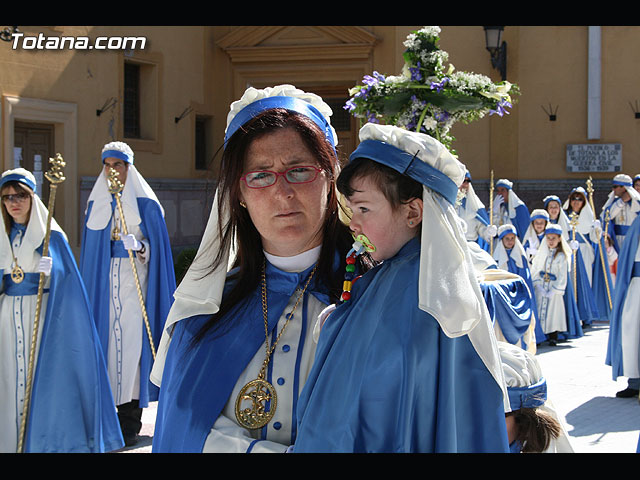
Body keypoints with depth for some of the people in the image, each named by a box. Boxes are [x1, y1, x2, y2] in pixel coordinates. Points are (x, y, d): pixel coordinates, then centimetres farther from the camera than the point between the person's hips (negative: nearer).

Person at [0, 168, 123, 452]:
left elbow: (66, 279, -7)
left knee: (44, 375, -6)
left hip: (42, 315, -4)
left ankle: (46, 442, 1)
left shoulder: (51, 235, -1)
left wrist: (51, 271, -25)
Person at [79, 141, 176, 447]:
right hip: (103, 283, 4)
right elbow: (89, 250, 17)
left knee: (131, 340, -8)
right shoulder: (96, 205, 14)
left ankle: (130, 422, -5)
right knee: (106, 337, -2)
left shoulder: (146, 205, 1)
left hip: (135, 282, -4)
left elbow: (158, 248, -1)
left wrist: (139, 246, -22)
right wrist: (89, 290, 14)